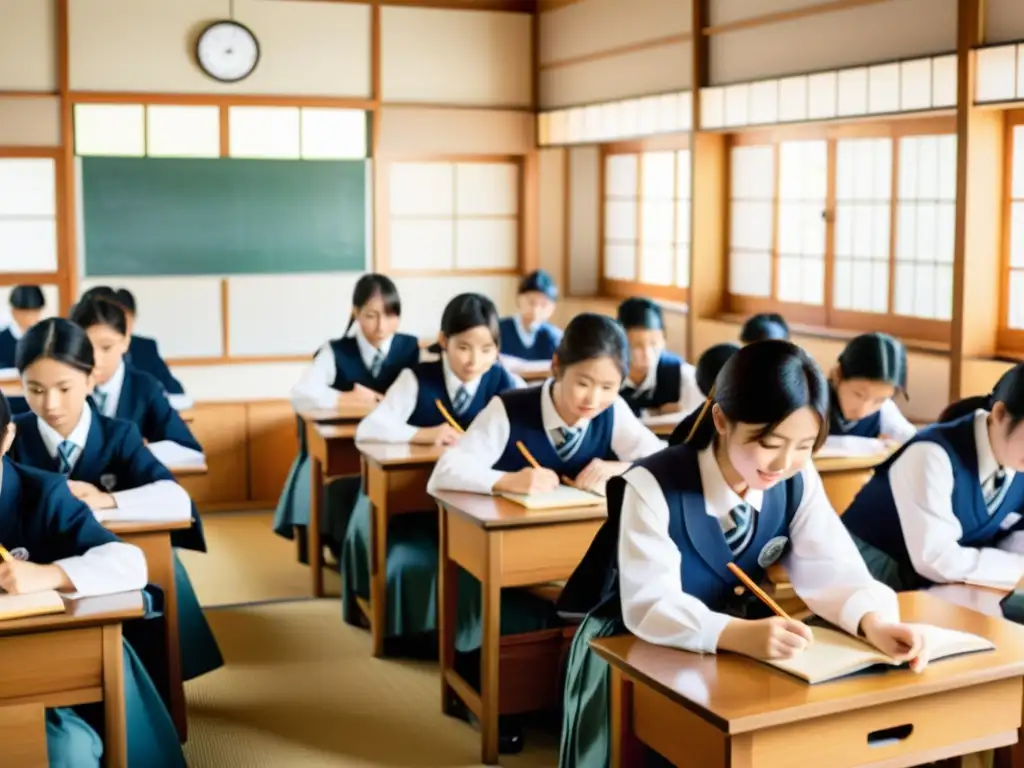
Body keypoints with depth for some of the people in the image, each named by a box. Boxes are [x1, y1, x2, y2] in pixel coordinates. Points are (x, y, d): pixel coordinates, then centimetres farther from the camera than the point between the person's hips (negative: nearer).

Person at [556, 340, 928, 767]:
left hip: (744, 648, 4)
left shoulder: (799, 481, -7)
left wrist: (873, 620, -34)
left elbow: (829, 568, -11)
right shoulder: (655, 485, -24)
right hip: (639, 652, -4)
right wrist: (739, 634, -49)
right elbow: (649, 604, -31)